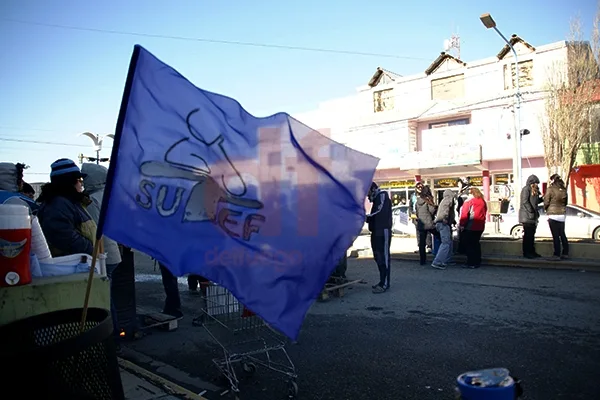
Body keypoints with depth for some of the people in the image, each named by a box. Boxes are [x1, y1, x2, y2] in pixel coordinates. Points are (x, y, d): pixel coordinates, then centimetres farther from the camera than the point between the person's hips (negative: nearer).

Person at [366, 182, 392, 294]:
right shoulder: (377, 198, 23)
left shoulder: (382, 195, -5)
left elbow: (380, 212, -19)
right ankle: (383, 281, 19)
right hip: (377, 232, 10)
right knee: (379, 257, 12)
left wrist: (365, 217, -11)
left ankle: (385, 284, -6)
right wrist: (367, 218, 2)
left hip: (383, 232, -10)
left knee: (383, 257, -8)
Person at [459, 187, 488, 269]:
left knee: (469, 245, 1)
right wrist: (481, 223, 19)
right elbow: (484, 215, 13)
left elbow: (464, 214, -13)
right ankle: (477, 262, 19)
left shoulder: (469, 202, -9)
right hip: (480, 227, 6)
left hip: (470, 227, -6)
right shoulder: (483, 202, 8)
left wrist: (462, 224, -6)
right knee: (476, 244, 15)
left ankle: (471, 263, 1)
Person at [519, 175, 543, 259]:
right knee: (528, 234, -7)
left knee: (532, 234, 11)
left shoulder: (534, 190, 19)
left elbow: (535, 201, 20)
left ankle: (532, 252, 17)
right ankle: (526, 252, -3)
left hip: (533, 217, 9)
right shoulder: (526, 189, -9)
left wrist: (542, 198, 5)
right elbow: (525, 201, -18)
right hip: (527, 216, -9)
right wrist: (531, 212, -21)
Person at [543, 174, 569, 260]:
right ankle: (565, 253, 20)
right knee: (562, 234, 14)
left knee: (555, 235, -4)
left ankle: (557, 254, -2)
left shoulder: (550, 189, -11)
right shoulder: (564, 189, 7)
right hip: (562, 214, 6)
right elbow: (566, 202, 14)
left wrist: (545, 208, 10)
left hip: (553, 214, -6)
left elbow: (546, 201, -8)